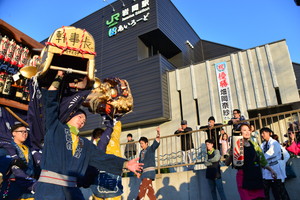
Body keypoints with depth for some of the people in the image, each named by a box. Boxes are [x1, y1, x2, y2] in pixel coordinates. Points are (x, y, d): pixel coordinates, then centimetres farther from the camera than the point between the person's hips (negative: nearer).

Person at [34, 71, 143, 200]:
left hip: (72, 190, 5)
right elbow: (51, 102, 1)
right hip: (49, 188, -5)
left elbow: (101, 158, 13)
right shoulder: (55, 128, 7)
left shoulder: (85, 144, 19)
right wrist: (58, 78, 5)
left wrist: (124, 164, 6)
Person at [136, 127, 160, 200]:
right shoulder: (141, 152, 14)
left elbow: (156, 142, -20)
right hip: (144, 172, 7)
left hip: (150, 171, -7)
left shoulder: (151, 149, -3)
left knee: (142, 188, -12)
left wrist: (158, 133, -36)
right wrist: (139, 172, 12)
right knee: (149, 189, 10)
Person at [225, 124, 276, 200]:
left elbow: (262, 160, 22)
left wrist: (270, 169, 12)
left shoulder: (254, 145, 11)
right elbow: (227, 163, -8)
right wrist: (230, 155, -26)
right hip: (244, 178, -4)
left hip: (257, 177, 5)